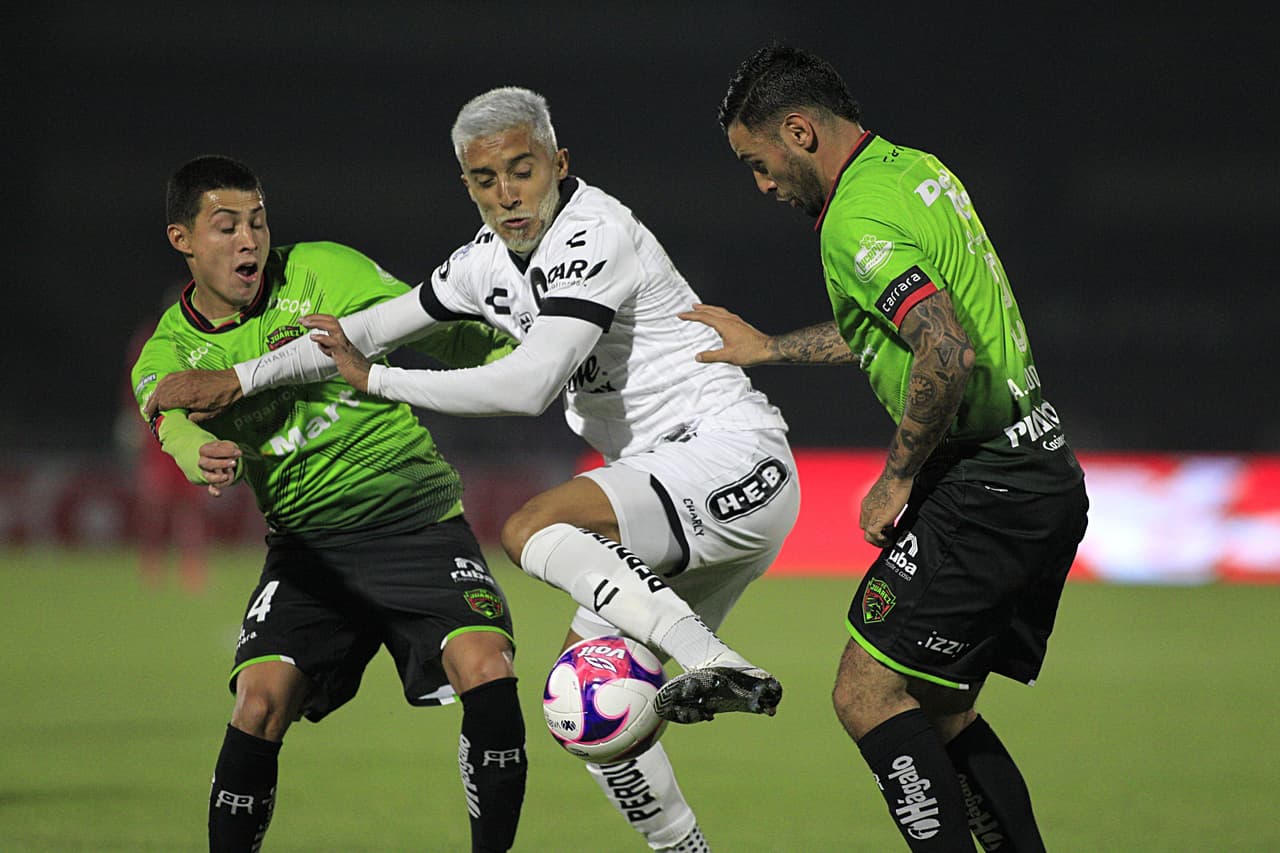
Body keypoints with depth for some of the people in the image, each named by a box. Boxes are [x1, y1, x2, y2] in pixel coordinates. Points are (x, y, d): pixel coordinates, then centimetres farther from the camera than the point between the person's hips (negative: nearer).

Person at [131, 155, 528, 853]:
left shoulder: (320, 272, -1)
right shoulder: (170, 350, 1)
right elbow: (178, 425, -21)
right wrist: (207, 458, -44)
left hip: (422, 517, -1)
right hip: (309, 543, 1)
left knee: (487, 669, -22)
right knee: (260, 703, -20)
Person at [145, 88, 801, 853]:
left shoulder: (594, 237, -16)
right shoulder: (492, 259, 11)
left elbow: (528, 386, -25)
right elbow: (375, 326, 22)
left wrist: (375, 380, -16)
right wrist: (241, 379, 18)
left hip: (731, 456, -9)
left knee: (532, 530, -27)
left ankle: (722, 669, -37)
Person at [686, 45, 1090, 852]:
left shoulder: (857, 221, -17)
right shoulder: (917, 170, 13)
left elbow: (948, 354, -30)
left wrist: (898, 477, -16)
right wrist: (769, 348, 33)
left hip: (986, 491, -10)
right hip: (1043, 475, 10)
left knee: (868, 694, -7)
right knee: (938, 709, 15)